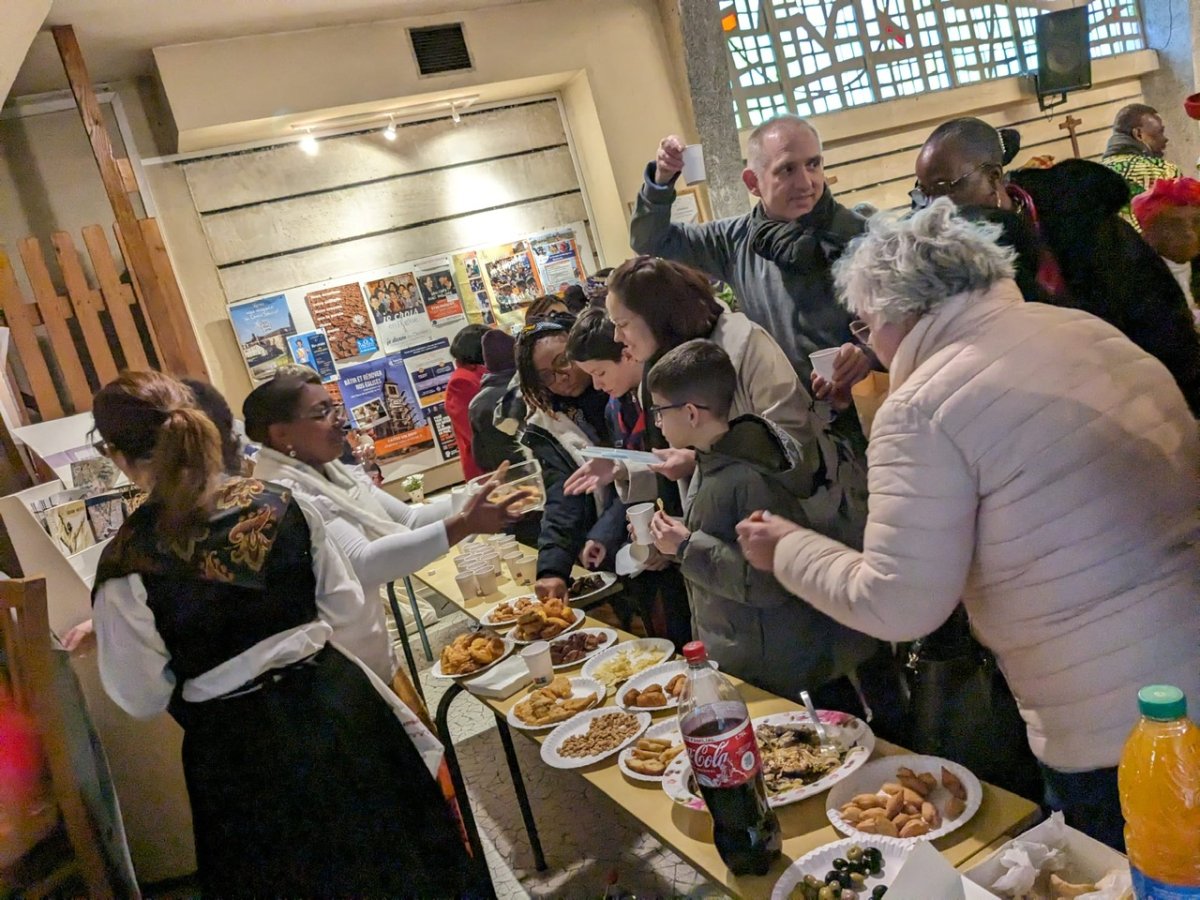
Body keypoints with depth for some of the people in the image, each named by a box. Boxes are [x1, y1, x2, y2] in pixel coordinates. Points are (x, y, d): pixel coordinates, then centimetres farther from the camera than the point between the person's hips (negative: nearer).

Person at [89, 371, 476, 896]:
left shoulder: (127, 563, -19)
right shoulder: (280, 504, -11)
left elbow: (143, 699, -8)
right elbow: (344, 606, -1)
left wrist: (105, 635, 7)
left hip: (237, 746, -2)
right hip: (334, 702, 2)